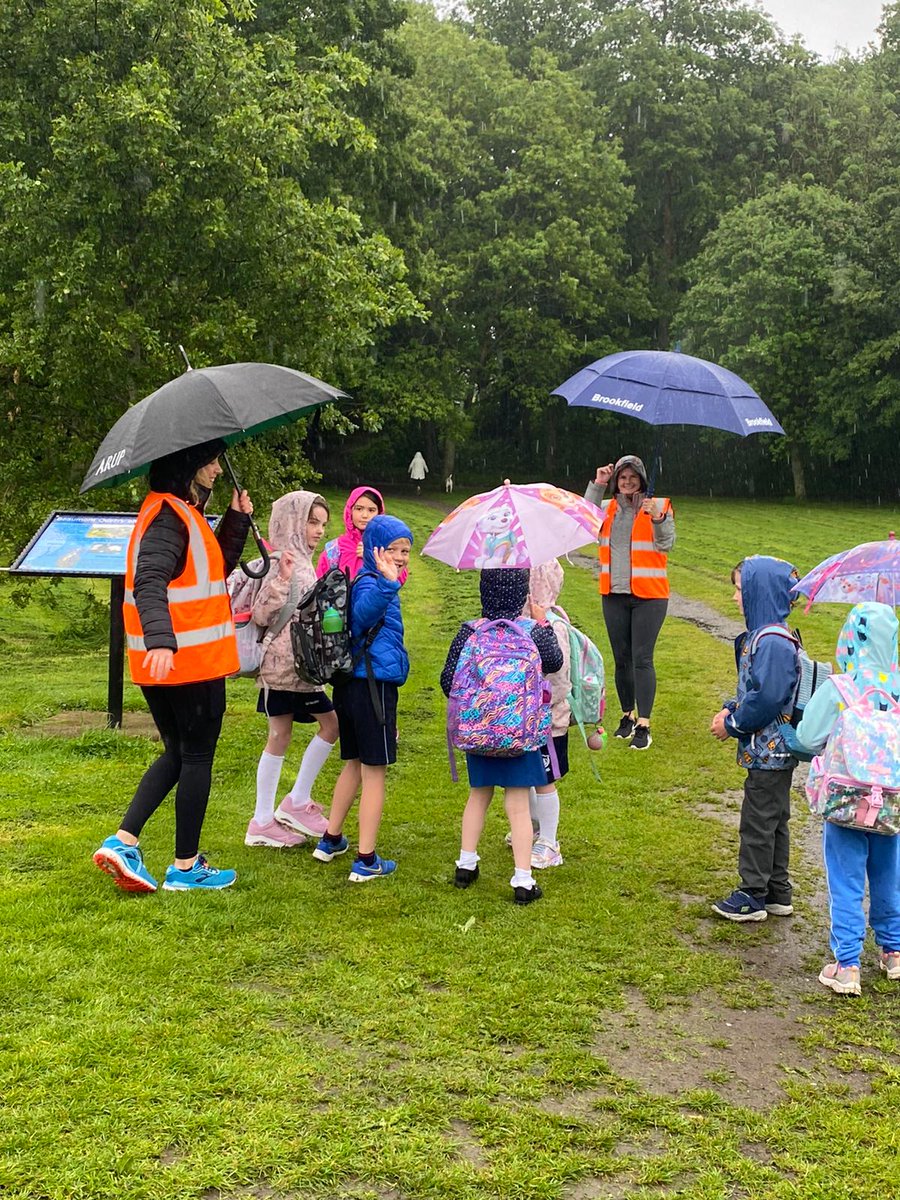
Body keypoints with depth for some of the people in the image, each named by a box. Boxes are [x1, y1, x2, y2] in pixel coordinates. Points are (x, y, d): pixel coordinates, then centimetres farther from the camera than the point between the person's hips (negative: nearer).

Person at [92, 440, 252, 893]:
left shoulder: (183, 513, 15)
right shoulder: (169, 516, -16)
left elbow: (216, 567, 22)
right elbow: (150, 583, -29)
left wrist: (236, 519, 13)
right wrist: (161, 640, -42)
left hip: (167, 661, 10)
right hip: (191, 660, -10)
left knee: (178, 753, 18)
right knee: (196, 758, 2)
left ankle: (122, 841, 11)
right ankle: (185, 867, 12)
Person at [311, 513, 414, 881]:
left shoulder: (371, 583, 14)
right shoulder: (369, 584, -17)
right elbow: (364, 612, -41)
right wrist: (387, 583, -56)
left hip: (352, 684, 10)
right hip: (374, 685, -10)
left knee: (354, 764, 21)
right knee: (374, 771, -2)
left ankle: (331, 840, 32)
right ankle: (366, 861, 4)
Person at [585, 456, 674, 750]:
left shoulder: (658, 506, -2)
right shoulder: (608, 508, 9)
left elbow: (666, 545, -10)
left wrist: (658, 518, -27)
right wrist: (597, 486, -10)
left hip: (648, 596, -4)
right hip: (614, 594, 4)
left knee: (642, 659, -8)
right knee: (621, 659, 12)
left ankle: (643, 726, -5)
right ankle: (628, 715, 26)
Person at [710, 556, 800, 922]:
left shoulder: (773, 643, -23)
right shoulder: (758, 635, 8)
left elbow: (767, 699, -27)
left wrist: (732, 725, -16)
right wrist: (729, 709, 3)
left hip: (769, 751, -10)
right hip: (774, 751, 10)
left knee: (758, 822, 2)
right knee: (774, 820, 17)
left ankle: (753, 896, 13)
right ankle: (778, 892, 28)